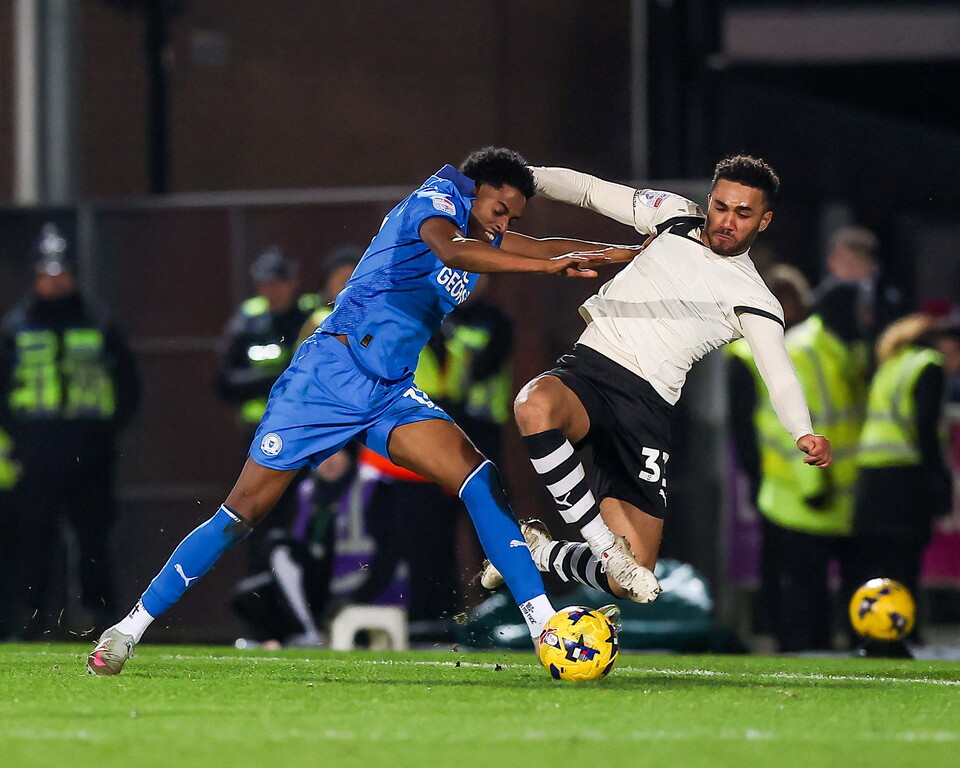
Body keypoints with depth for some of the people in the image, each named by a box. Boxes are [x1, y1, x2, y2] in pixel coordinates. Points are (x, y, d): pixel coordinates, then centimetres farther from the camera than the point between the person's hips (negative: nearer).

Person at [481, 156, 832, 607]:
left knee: (630, 582, -9)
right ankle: (606, 545, -27)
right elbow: (586, 189, 18)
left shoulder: (753, 300, 3)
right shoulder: (673, 217, 10)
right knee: (535, 406, -40)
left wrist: (804, 435, -31)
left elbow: (779, 377, -11)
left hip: (646, 408, 0)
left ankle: (539, 553, 23)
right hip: (586, 368, 0)